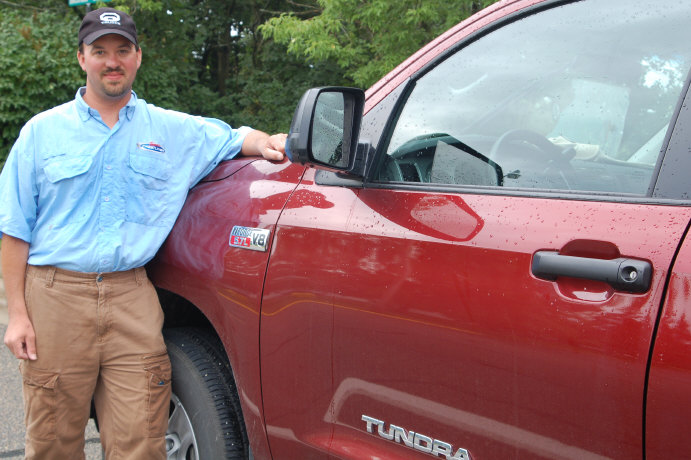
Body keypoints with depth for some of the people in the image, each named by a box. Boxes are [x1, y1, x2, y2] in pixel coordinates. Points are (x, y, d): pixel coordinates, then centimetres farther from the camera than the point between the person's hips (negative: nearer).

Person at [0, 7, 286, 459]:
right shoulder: (43, 131, 7)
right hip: (56, 294, 0)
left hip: (132, 300, 1)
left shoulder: (173, 131, 11)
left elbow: (239, 138, 20)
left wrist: (268, 143, -6)